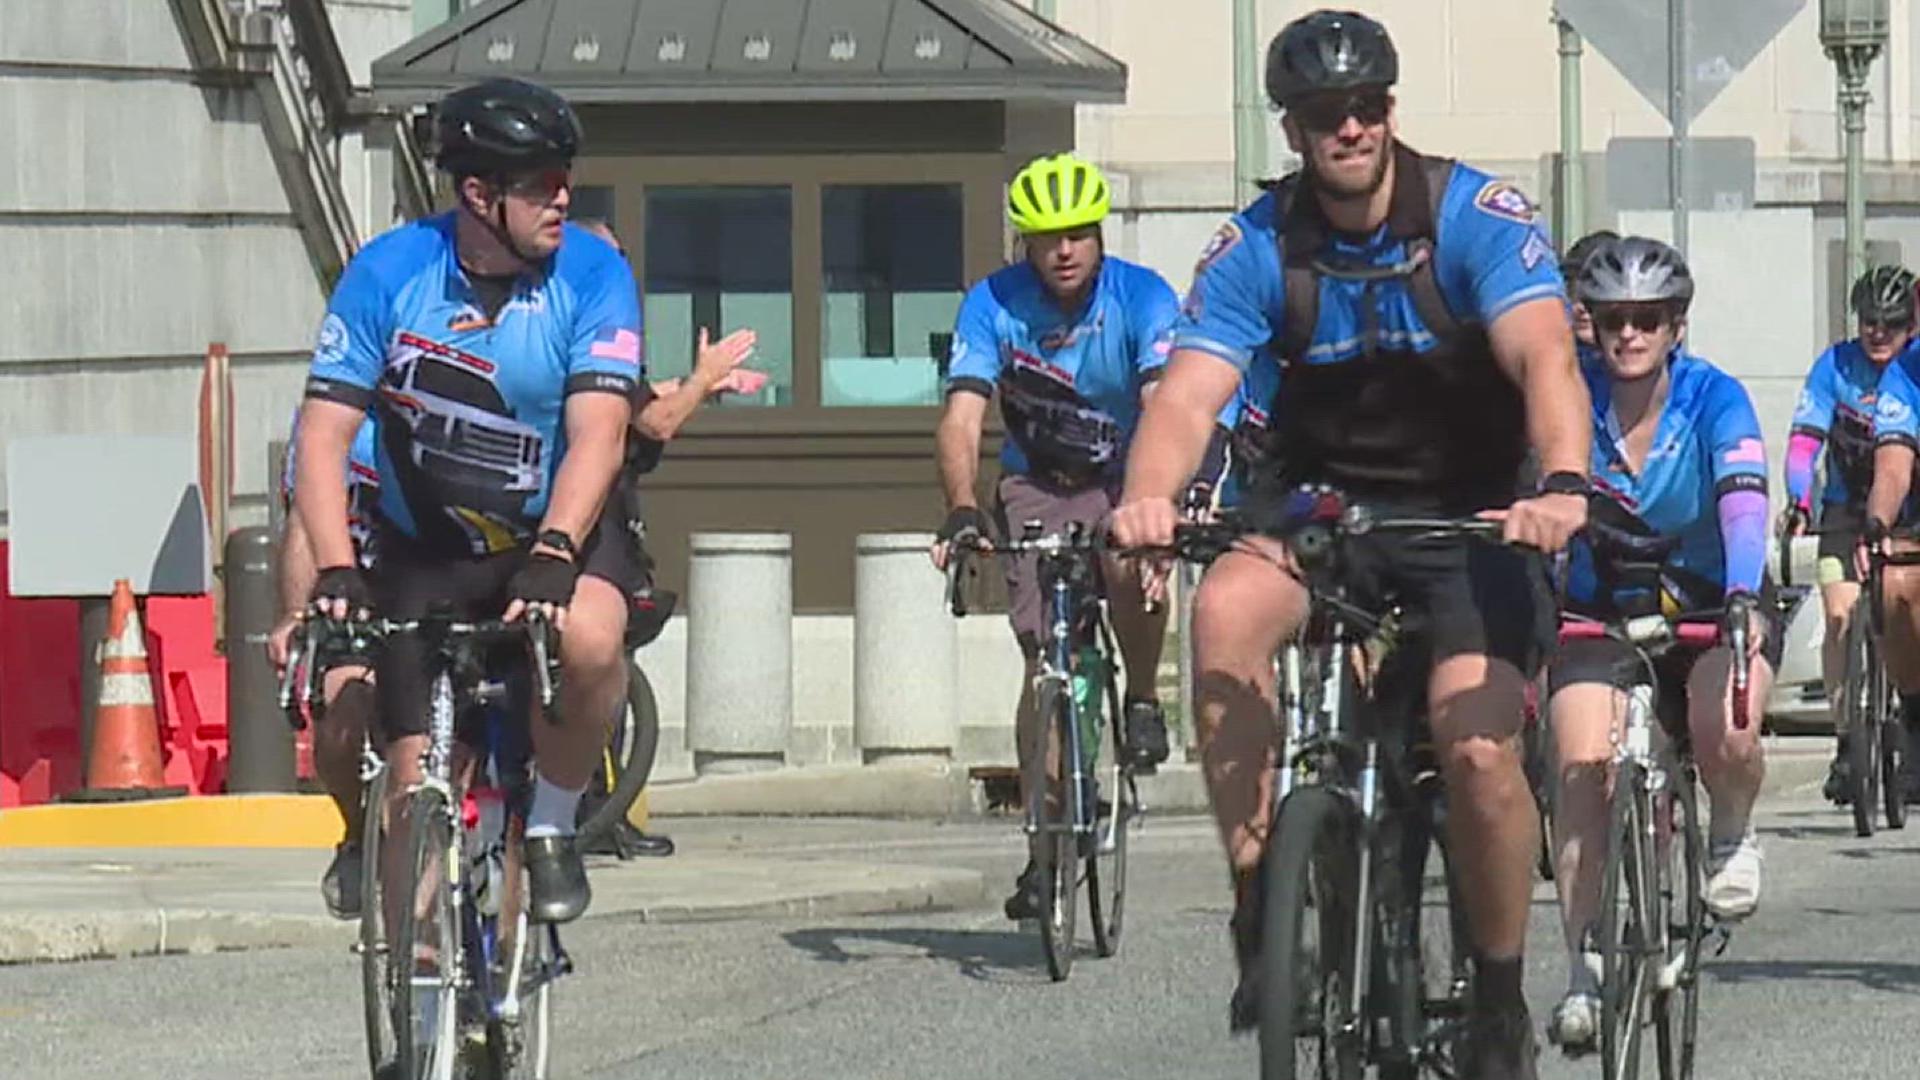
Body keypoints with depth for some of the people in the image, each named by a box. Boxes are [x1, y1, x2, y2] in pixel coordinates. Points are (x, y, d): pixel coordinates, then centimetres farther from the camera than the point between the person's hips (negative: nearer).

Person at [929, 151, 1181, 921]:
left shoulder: (1142, 297, -17)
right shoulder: (995, 304, -15)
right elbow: (962, 416, -24)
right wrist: (962, 509, -42)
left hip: (1124, 480, -1)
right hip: (1036, 488, 1)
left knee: (1134, 560, -35)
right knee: (1046, 655, -11)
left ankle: (1143, 699, -7)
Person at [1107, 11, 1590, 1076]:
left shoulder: (1476, 217, -15)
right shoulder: (1256, 248, -9)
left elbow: (1545, 358, -29)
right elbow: (1187, 392, -20)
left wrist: (1562, 483, -49)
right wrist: (1146, 497, -42)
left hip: (1470, 514, -2)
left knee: (1477, 746, -22)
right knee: (1226, 608, -31)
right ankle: (1260, 908, -22)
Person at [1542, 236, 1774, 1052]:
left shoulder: (1714, 400, -17)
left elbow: (1743, 501, -31)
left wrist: (1743, 596, -49)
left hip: (1709, 607, -1)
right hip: (1598, 615, 1)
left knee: (1725, 735, -30)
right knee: (1584, 767, -22)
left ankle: (1731, 839, 6)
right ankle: (1584, 970, -13)